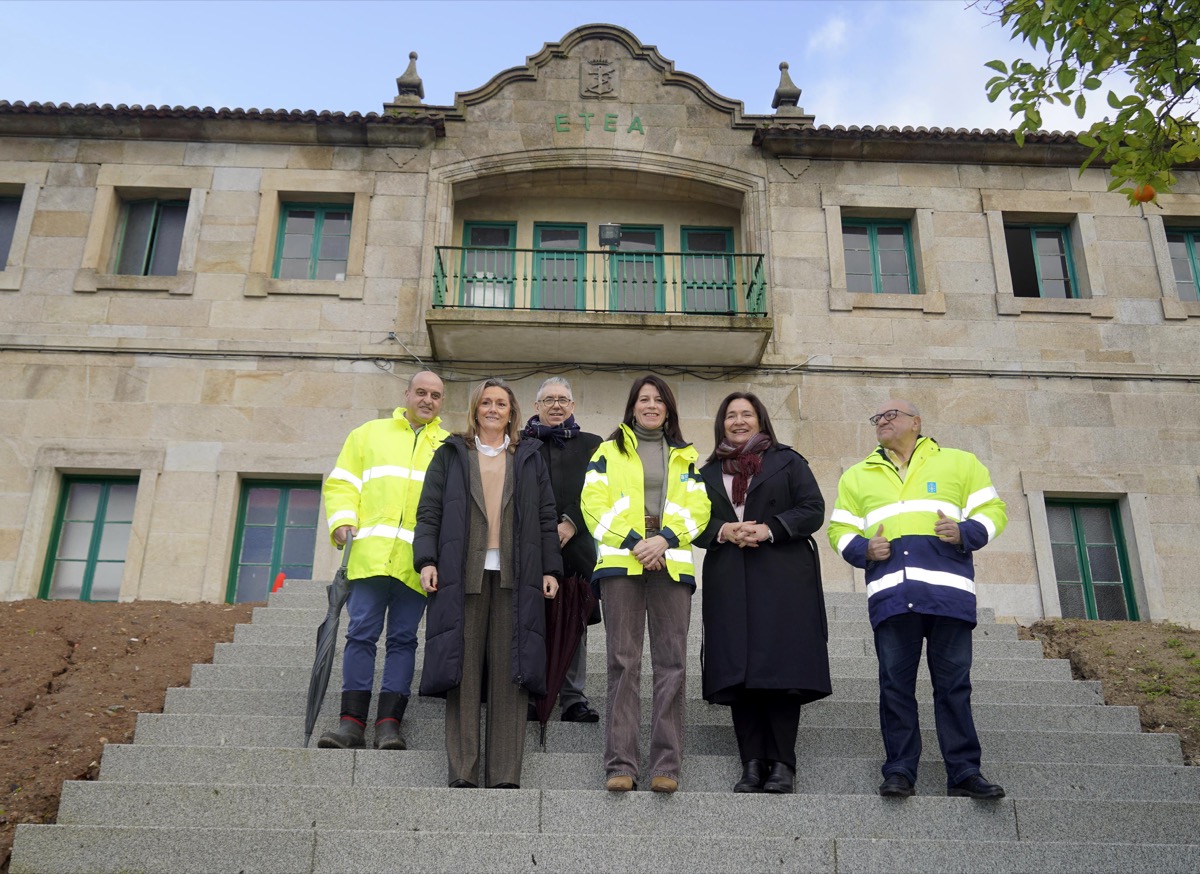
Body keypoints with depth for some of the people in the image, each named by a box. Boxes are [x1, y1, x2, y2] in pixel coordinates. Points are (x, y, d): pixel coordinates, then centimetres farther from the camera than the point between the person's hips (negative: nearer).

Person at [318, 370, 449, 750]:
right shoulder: (369, 433, 18)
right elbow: (342, 483, 14)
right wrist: (342, 521, -4)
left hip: (416, 560, 0)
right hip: (370, 555, 0)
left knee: (403, 638, 0)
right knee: (361, 633, -3)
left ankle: (389, 722, 3)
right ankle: (352, 720, 1)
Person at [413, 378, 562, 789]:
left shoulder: (529, 458, 18)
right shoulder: (450, 455, 16)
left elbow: (546, 518, 13)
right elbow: (428, 511, 8)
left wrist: (550, 568, 3)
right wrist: (427, 559, -5)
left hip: (514, 577, 1)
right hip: (463, 574, 0)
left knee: (509, 672, -3)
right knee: (463, 670, -3)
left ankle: (506, 775, 0)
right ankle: (462, 774, 1)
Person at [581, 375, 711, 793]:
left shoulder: (685, 457, 20)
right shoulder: (609, 451, 15)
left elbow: (698, 507, 8)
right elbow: (594, 502, 2)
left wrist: (665, 539, -9)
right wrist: (632, 542, -10)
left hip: (672, 564, 2)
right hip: (620, 562, -1)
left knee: (671, 662, -3)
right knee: (624, 662, -5)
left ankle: (666, 764, 1)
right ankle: (620, 764, -3)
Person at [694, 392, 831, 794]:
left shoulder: (787, 461, 12)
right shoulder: (708, 473, 20)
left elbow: (813, 510, 2)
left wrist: (769, 529, -11)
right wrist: (722, 531, -7)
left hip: (781, 581, -3)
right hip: (729, 584, 3)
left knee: (780, 668, -9)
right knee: (737, 671, -3)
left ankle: (782, 763, -4)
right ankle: (753, 764, 0)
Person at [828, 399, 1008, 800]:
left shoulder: (959, 463, 17)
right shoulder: (857, 476, 22)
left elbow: (992, 510, 12)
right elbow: (840, 529, 18)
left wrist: (965, 532, -8)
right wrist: (863, 548, -3)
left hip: (948, 589, -1)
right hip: (890, 591, 2)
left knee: (953, 684, 0)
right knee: (895, 684, 0)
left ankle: (964, 772, 7)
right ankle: (899, 772, 5)